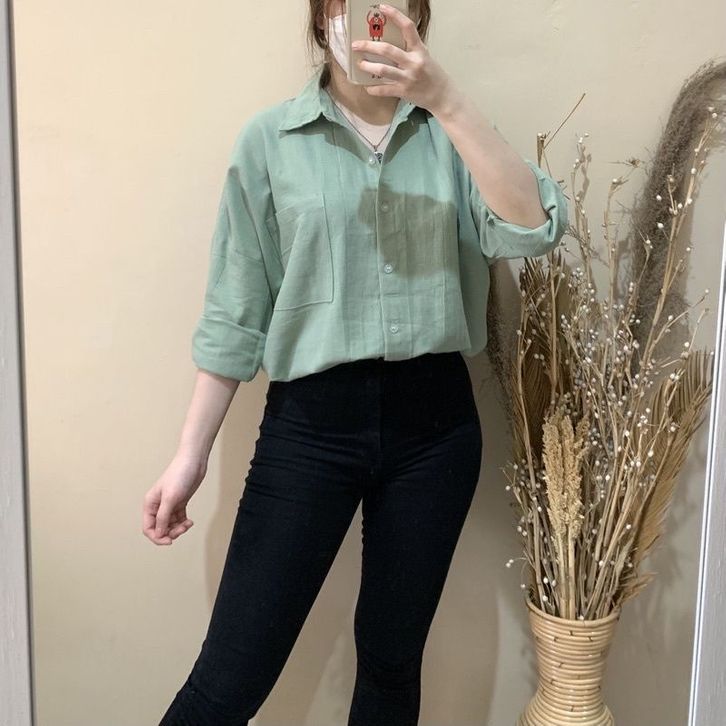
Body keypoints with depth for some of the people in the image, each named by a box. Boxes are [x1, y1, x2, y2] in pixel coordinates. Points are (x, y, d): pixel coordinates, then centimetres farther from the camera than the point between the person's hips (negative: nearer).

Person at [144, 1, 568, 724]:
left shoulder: (450, 134, 5)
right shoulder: (270, 139, 0)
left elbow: (532, 231, -14)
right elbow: (235, 311, 1)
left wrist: (446, 100, -22)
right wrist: (191, 454, 1)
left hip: (433, 422, 2)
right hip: (311, 421, -1)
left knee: (392, 661, 17)